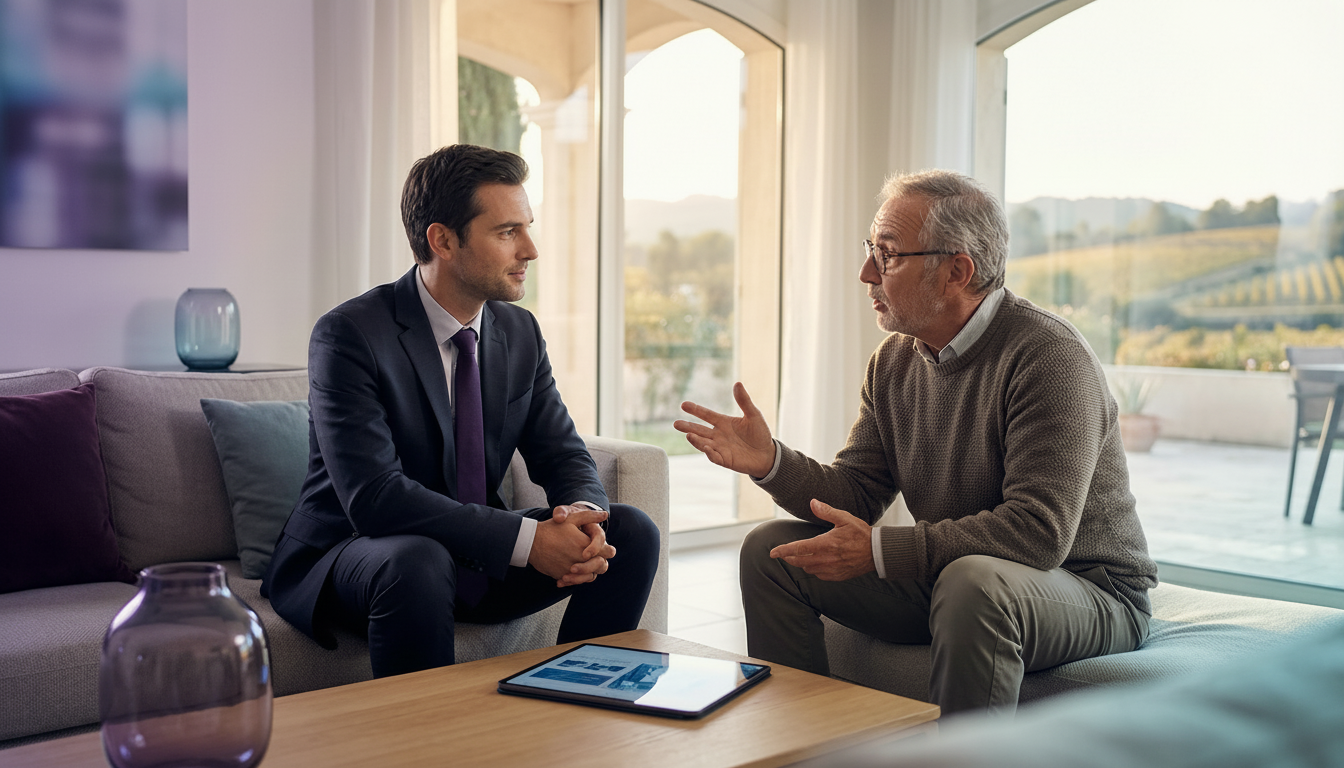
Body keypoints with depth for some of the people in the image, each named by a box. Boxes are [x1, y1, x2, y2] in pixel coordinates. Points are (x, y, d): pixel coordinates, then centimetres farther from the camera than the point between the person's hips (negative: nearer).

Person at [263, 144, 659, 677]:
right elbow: (374, 495, -28)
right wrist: (526, 538, -32)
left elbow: (565, 458, 5)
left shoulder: (520, 333, 2)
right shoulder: (348, 334, -19)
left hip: (478, 562, 6)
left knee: (632, 532, -9)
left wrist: (582, 514, -20)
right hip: (350, 559, -6)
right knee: (417, 562, -39)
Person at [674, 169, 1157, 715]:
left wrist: (880, 550, -27)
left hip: (1091, 592, -7)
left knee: (973, 581, -40)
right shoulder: (894, 361, 3)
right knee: (771, 549, 0)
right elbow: (855, 493, 4)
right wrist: (771, 462, -16)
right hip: (945, 580, 7)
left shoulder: (1049, 356, -21)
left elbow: (1040, 530, -29)